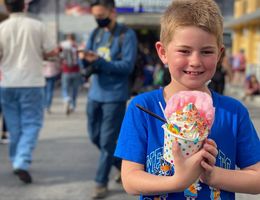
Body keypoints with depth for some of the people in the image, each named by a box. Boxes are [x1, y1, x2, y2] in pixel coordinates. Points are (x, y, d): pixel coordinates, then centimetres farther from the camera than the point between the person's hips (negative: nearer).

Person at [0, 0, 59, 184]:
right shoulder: (37, 26, -7)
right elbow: (52, 51, -3)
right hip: (32, 82, -2)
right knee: (31, 124, 2)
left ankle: (16, 161, 23)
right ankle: (22, 162, -13)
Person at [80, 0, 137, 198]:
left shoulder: (127, 35, -9)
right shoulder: (96, 33, 9)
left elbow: (127, 66, -16)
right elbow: (87, 63, 9)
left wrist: (98, 61, -25)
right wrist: (85, 59, -16)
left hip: (114, 96, -7)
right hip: (95, 93, 7)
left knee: (107, 141, -3)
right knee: (95, 136, 14)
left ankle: (101, 183, 8)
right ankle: (124, 165, 34)